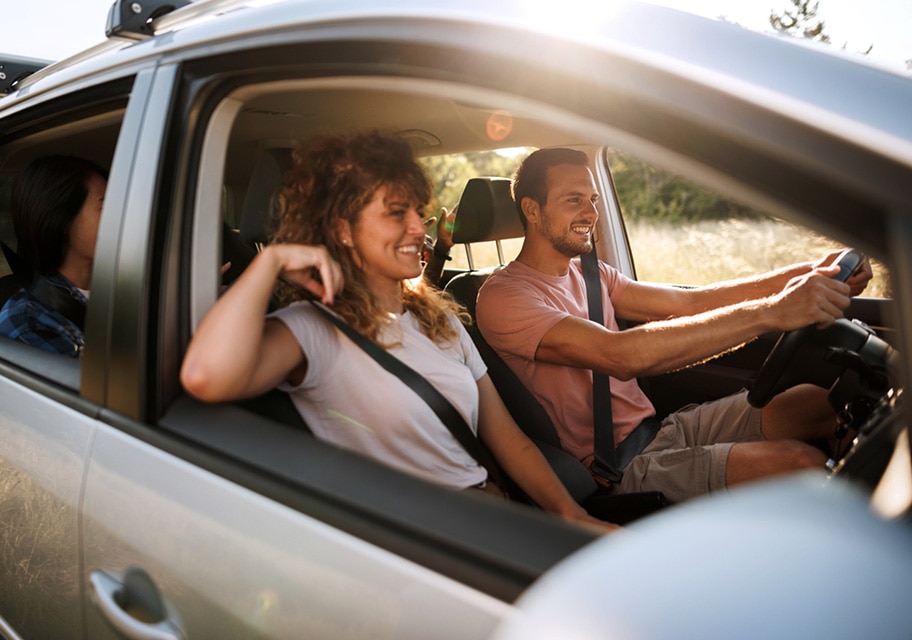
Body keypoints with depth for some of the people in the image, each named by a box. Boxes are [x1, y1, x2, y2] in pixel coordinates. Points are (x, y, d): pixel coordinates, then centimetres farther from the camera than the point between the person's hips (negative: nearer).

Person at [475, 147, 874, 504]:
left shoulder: (589, 275, 14)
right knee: (801, 464, -22)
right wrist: (769, 313, -33)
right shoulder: (502, 297, -16)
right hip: (622, 467, -8)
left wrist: (804, 276, -8)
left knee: (819, 402, -3)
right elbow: (620, 356, -30)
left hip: (661, 427, 9)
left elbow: (688, 303, 5)